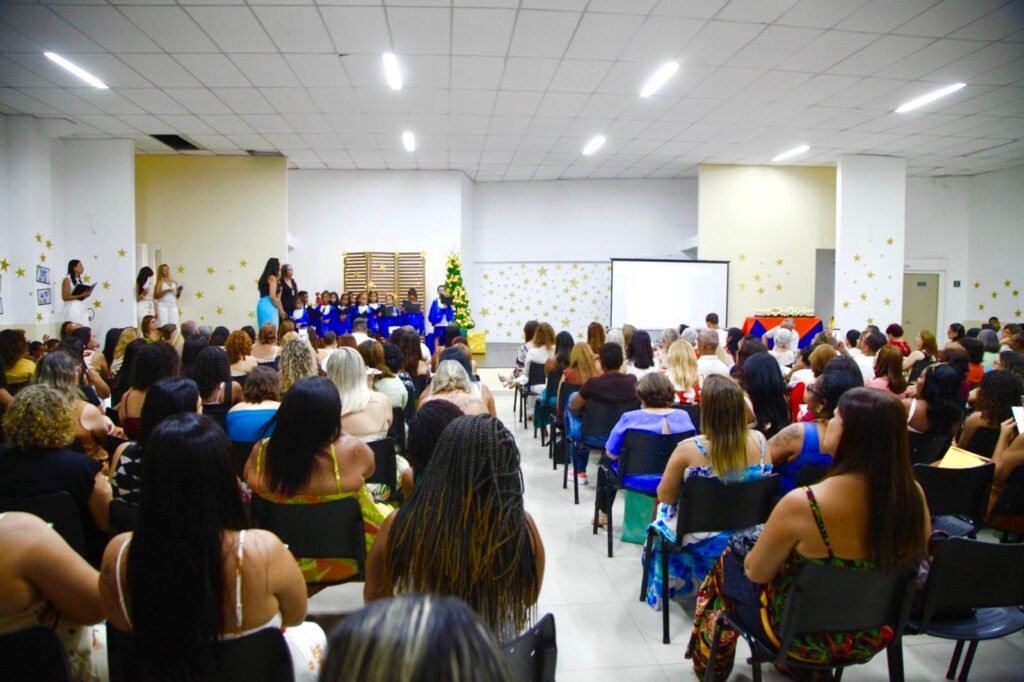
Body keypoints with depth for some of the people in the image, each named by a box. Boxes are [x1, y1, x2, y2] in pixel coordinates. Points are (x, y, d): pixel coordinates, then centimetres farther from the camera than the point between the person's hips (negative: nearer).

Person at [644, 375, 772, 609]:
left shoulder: (688, 450, -28)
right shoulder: (759, 441, -16)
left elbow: (665, 497, -15)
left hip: (702, 539, -4)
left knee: (664, 510, 29)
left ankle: (673, 583, 51)